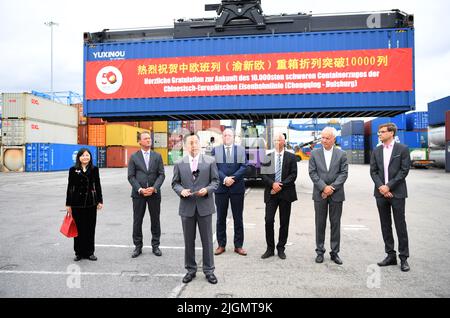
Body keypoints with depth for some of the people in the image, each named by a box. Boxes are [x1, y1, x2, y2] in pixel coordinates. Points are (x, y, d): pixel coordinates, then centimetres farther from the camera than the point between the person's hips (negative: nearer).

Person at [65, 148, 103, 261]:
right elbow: (70, 187, 3)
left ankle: (89, 252, 17)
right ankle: (79, 253, 18)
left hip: (91, 202, 1)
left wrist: (100, 201, 2)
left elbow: (97, 185, 7)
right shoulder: (73, 170, 2)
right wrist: (68, 204, 1)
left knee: (90, 228, 6)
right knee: (79, 228, 5)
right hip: (77, 202, -1)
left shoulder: (94, 169, 4)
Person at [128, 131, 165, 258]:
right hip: (138, 194, -1)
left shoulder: (157, 156, 6)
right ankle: (138, 246, 18)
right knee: (137, 221, 5)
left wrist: (154, 188, -13)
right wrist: (140, 189, -13)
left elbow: (161, 174, 1)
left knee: (155, 220, 8)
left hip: (154, 193, 1)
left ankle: (155, 245, 20)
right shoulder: (134, 157, 4)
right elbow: (131, 176, -1)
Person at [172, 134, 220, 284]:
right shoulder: (179, 163, 4)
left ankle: (209, 270, 22)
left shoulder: (210, 161, 0)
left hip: (205, 206, -1)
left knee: (207, 240, 8)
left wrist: (207, 189, -18)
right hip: (187, 207, 1)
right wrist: (181, 190, -15)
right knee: (189, 241, 11)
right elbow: (175, 183, 6)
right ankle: (190, 269, 27)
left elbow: (215, 180, 1)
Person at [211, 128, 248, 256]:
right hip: (221, 188, 0)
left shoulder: (241, 149, 7)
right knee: (221, 218, 8)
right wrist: (224, 179, -15)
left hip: (237, 187, 0)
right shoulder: (216, 150, 7)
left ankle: (238, 246, 16)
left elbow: (244, 167, -2)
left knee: (238, 218, 6)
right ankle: (221, 245, 19)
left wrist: (233, 178, -14)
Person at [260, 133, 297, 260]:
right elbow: (264, 175, 2)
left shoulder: (291, 157, 5)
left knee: (284, 222, 6)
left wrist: (281, 185, -12)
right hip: (271, 193, 0)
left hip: (286, 193, 0)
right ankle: (270, 248, 10)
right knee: (269, 220, -4)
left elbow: (293, 175, -2)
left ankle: (281, 248, 20)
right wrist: (273, 184, -14)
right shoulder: (267, 157, 7)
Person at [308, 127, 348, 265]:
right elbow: (312, 173, -2)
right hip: (319, 194, 0)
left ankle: (335, 252, 18)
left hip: (336, 194, 0)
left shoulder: (342, 154, 3)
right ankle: (320, 251, 18)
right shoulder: (314, 154, 4)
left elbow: (344, 173, -3)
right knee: (320, 224, 7)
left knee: (335, 224, 7)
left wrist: (332, 187, -13)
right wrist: (323, 187, -13)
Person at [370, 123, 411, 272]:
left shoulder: (402, 149, -2)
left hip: (397, 192, -4)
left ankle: (403, 258, 13)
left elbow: (404, 170, -8)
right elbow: (373, 171, 6)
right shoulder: (376, 151, 10)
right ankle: (390, 255, 20)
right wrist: (380, 187, -8)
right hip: (381, 193, 4)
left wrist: (389, 186, -13)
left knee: (400, 225, 2)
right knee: (385, 226, 9)